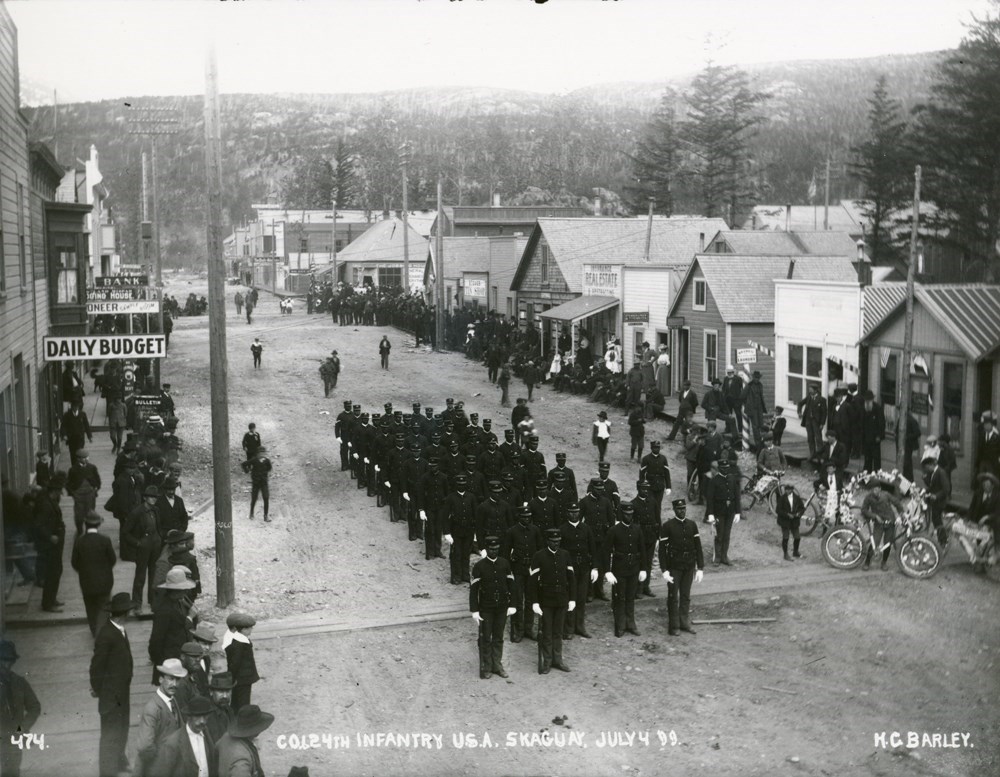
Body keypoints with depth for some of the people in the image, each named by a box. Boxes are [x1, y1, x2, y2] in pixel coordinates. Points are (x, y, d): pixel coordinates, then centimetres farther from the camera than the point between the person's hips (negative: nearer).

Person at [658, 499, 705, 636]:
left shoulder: (692, 525, 3)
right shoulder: (667, 526, -8)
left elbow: (698, 547, 5)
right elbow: (662, 549, -9)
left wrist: (700, 568, 1)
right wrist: (664, 570, -13)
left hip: (689, 567, 4)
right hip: (674, 567, -3)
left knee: (686, 596, 12)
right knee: (673, 596, 3)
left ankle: (684, 623, 23)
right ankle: (674, 626, 11)